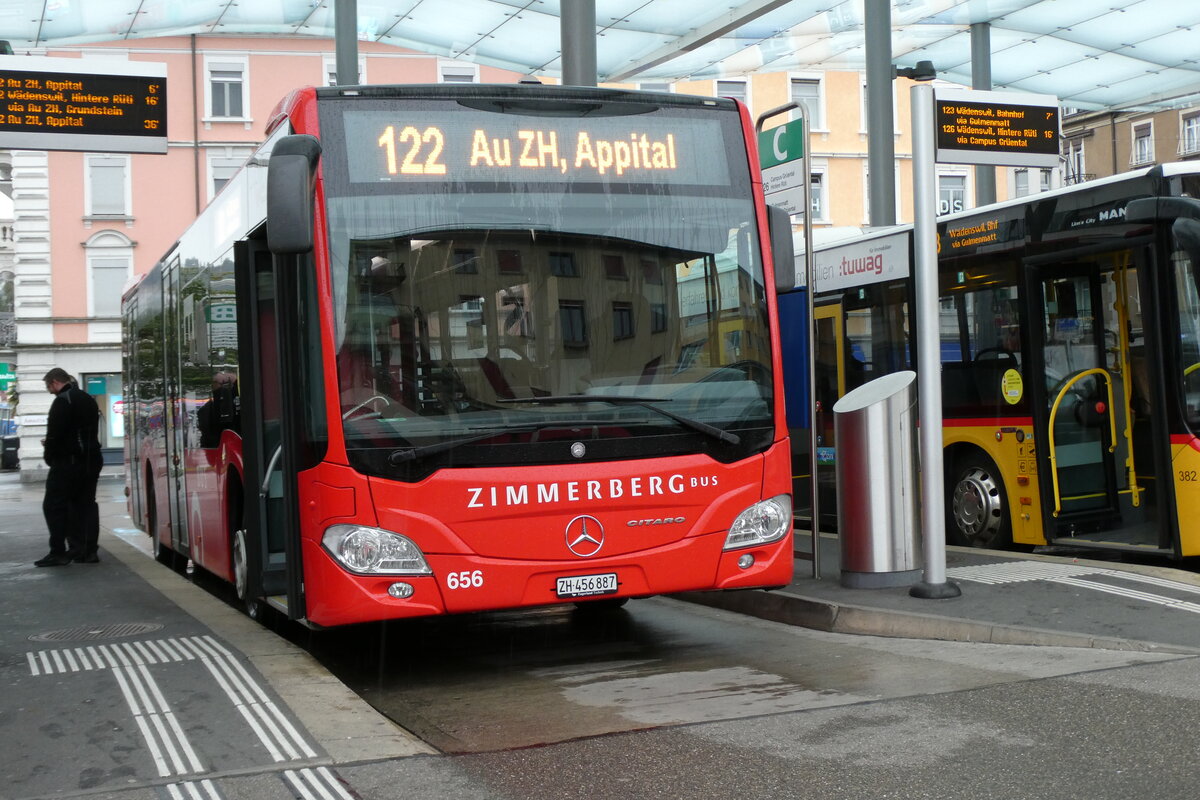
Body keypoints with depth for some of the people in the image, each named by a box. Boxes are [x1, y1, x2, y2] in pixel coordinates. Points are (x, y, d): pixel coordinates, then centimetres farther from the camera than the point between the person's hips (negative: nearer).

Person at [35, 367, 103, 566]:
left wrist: (49, 455, -2)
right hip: (91, 460, 9)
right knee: (85, 505, 11)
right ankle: (88, 550, 9)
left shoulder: (62, 401, -13)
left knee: (54, 506, -4)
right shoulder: (88, 399, 16)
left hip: (68, 461, -9)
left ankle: (58, 552, -7)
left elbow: (55, 433, -19)